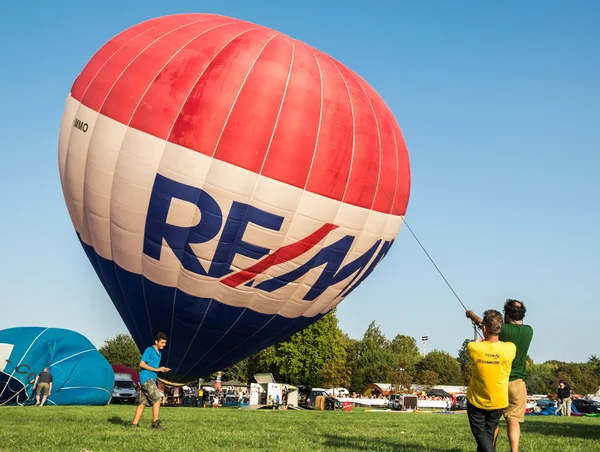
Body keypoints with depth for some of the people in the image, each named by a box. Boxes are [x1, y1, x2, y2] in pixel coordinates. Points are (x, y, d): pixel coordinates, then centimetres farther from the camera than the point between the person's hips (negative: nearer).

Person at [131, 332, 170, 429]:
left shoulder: (159, 353, 20)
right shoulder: (149, 350, -6)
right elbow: (142, 364, -14)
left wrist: (162, 369, 7)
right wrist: (156, 369, -16)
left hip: (151, 379, 9)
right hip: (146, 378, -9)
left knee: (143, 403, 7)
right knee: (157, 398, -14)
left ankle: (135, 424, 8)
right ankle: (155, 422, -16)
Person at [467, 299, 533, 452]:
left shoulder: (501, 329, -13)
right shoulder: (529, 331, -2)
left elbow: (481, 322, 5)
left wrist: (471, 314, 27)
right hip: (517, 382, 2)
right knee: (513, 420, -1)